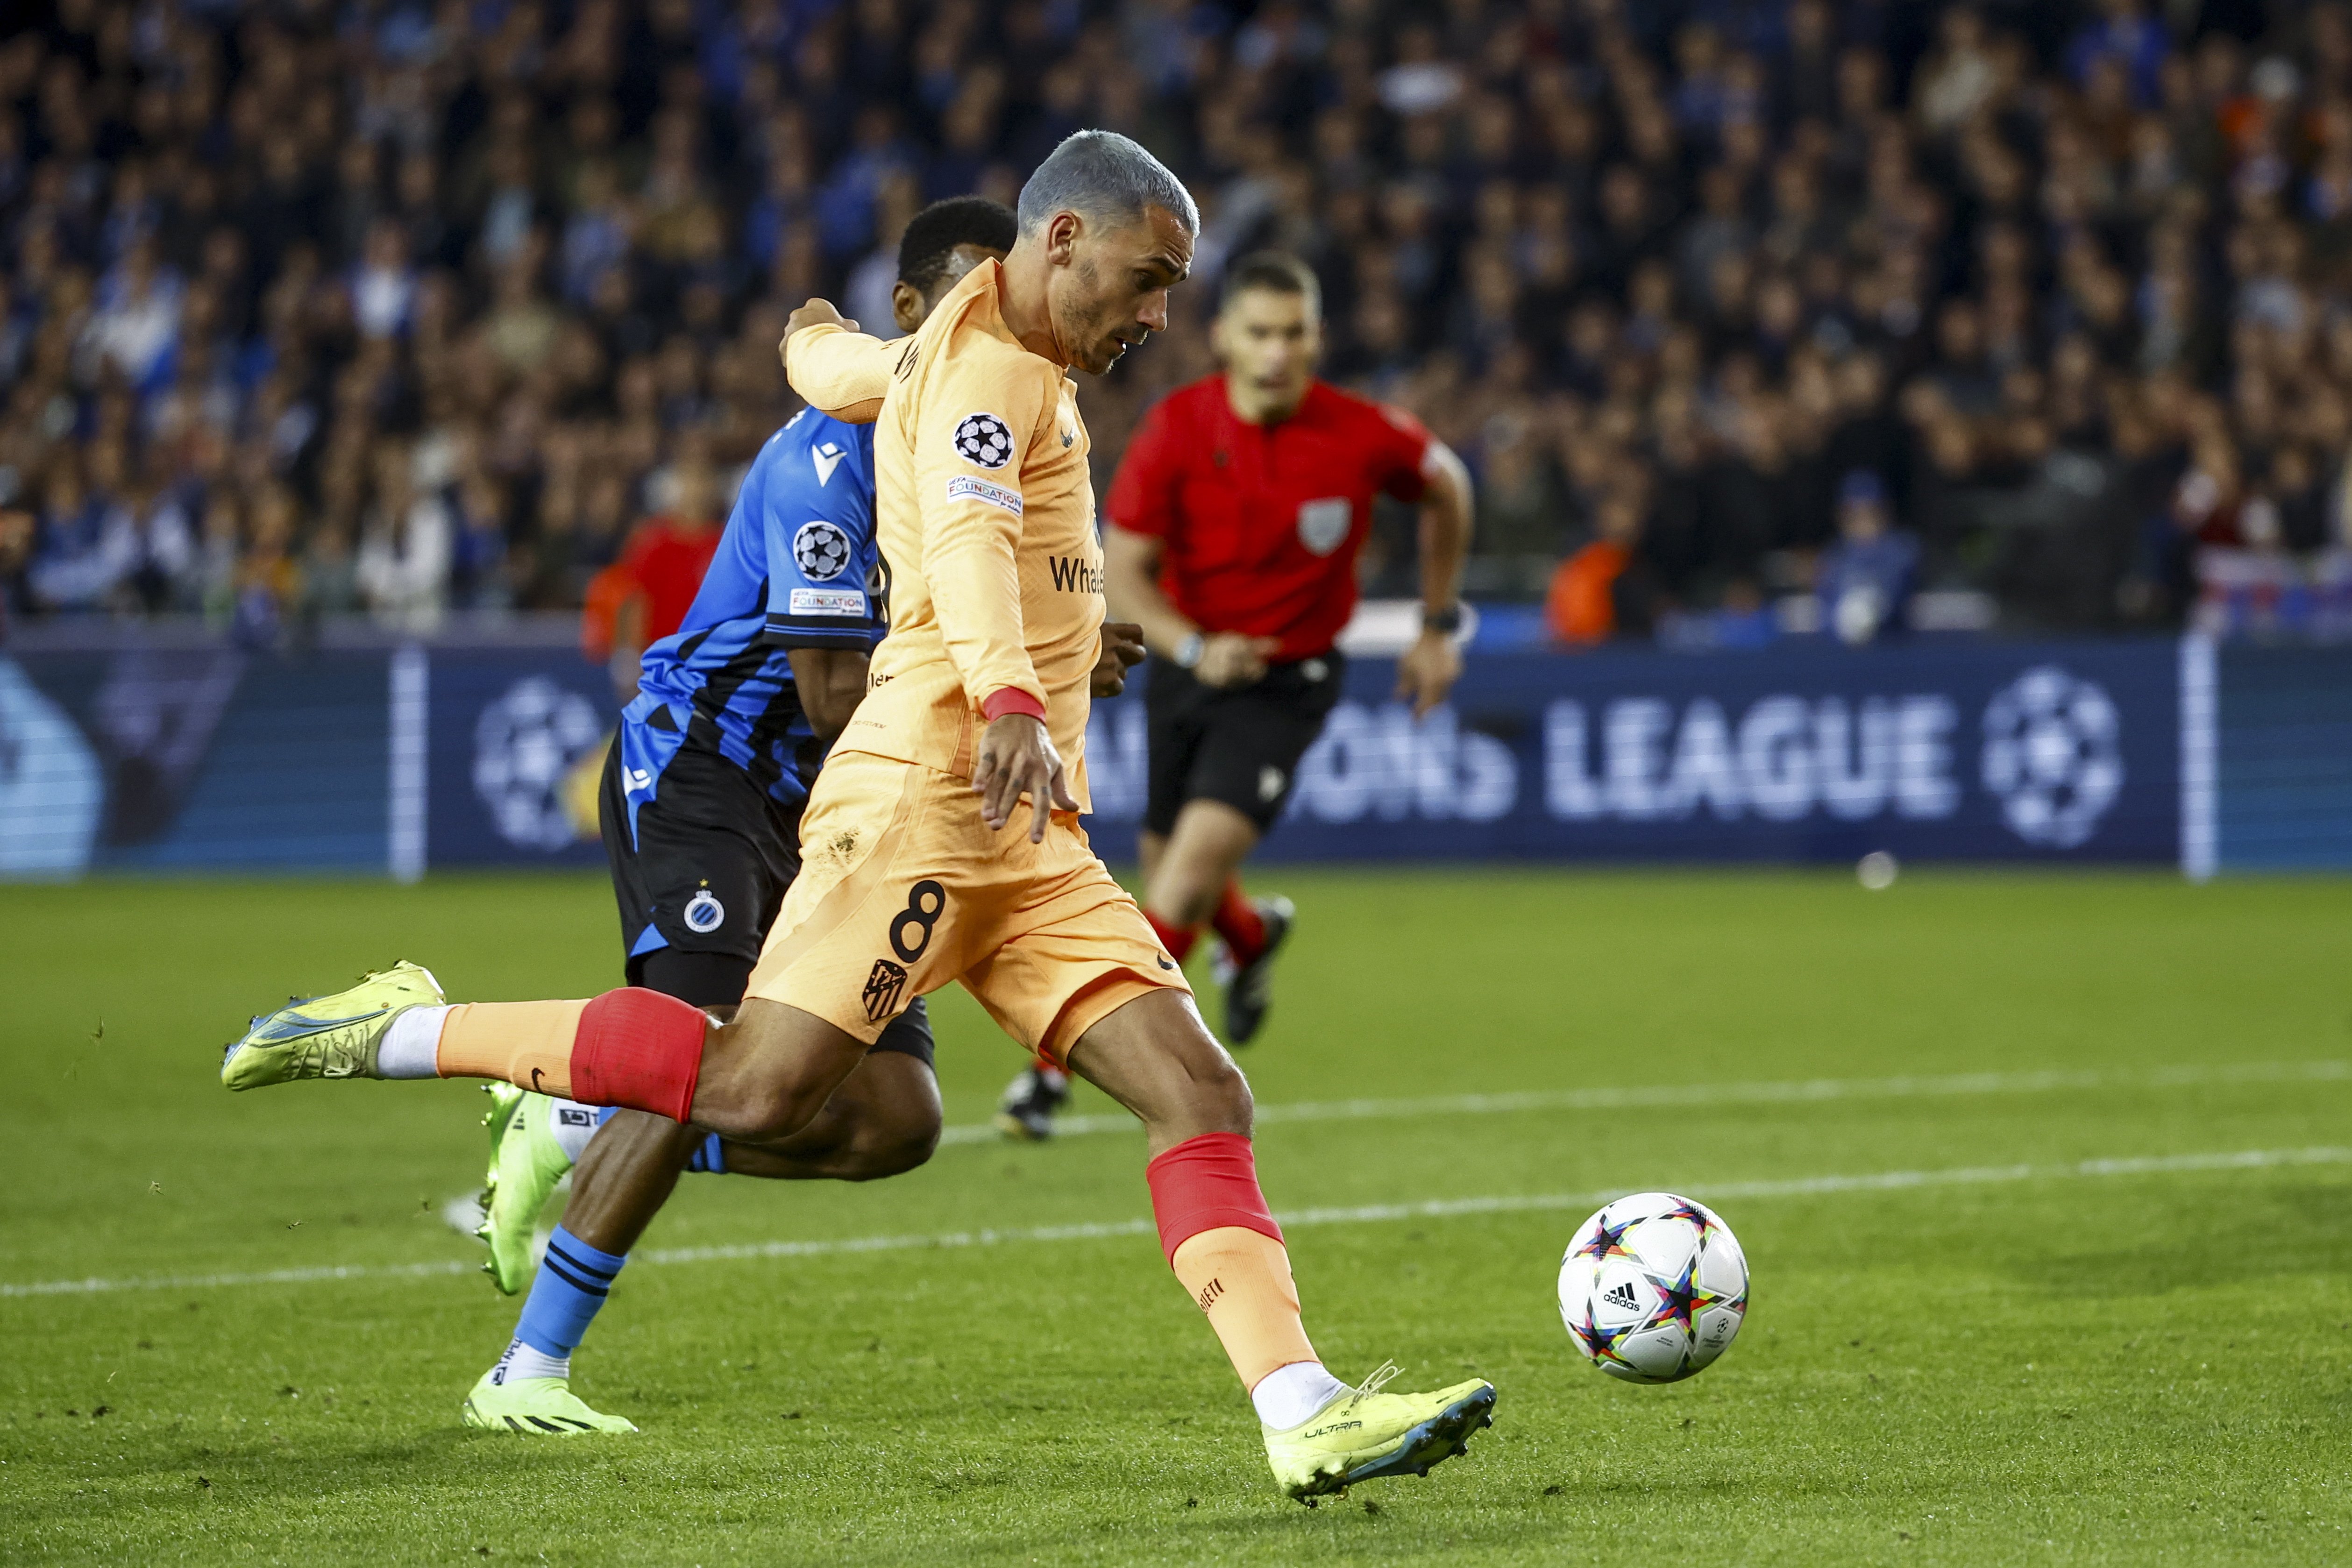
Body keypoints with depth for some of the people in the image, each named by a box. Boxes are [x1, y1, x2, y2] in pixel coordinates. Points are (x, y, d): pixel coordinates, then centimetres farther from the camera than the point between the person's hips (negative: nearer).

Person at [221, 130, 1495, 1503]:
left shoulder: (929, 359, 24)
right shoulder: (991, 370, -6)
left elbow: (819, 356, 44)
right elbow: (966, 535, -26)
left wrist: (826, 335, 69)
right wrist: (1008, 700, -43)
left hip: (1029, 849, 10)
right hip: (923, 798, -10)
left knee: (1202, 1091, -4)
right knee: (756, 1092, -20)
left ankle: (1306, 1416, -14)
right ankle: (405, 1034, -6)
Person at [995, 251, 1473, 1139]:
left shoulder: (1362, 435, -16)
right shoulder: (1175, 429, -14)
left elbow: (1445, 488, 7)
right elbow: (1121, 569, -11)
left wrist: (1438, 626, 9)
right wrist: (1194, 647, -29)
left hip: (1289, 680, -3)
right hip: (1189, 665, 3)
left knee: (1198, 855, -21)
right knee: (1166, 862, 15)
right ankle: (1253, 938, 52)